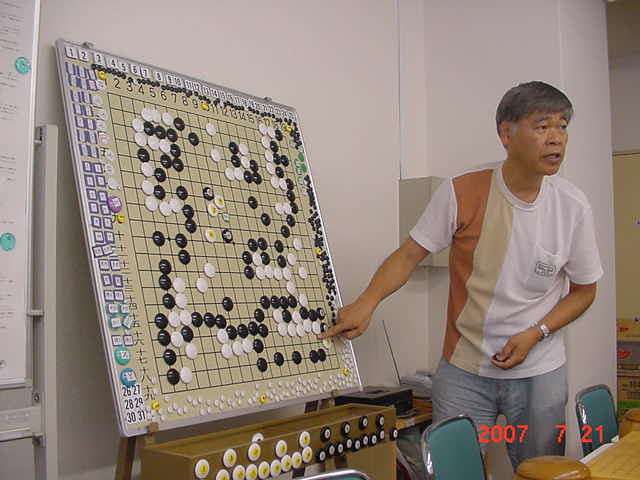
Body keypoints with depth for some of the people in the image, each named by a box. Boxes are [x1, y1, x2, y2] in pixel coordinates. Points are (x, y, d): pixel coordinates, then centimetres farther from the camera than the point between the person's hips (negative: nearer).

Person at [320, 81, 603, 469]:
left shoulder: (573, 206, -6)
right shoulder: (461, 192, -12)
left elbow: (584, 290, 4)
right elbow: (410, 254, -8)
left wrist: (536, 333, -11)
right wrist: (367, 303, -23)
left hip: (539, 373, 2)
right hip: (463, 369, -2)